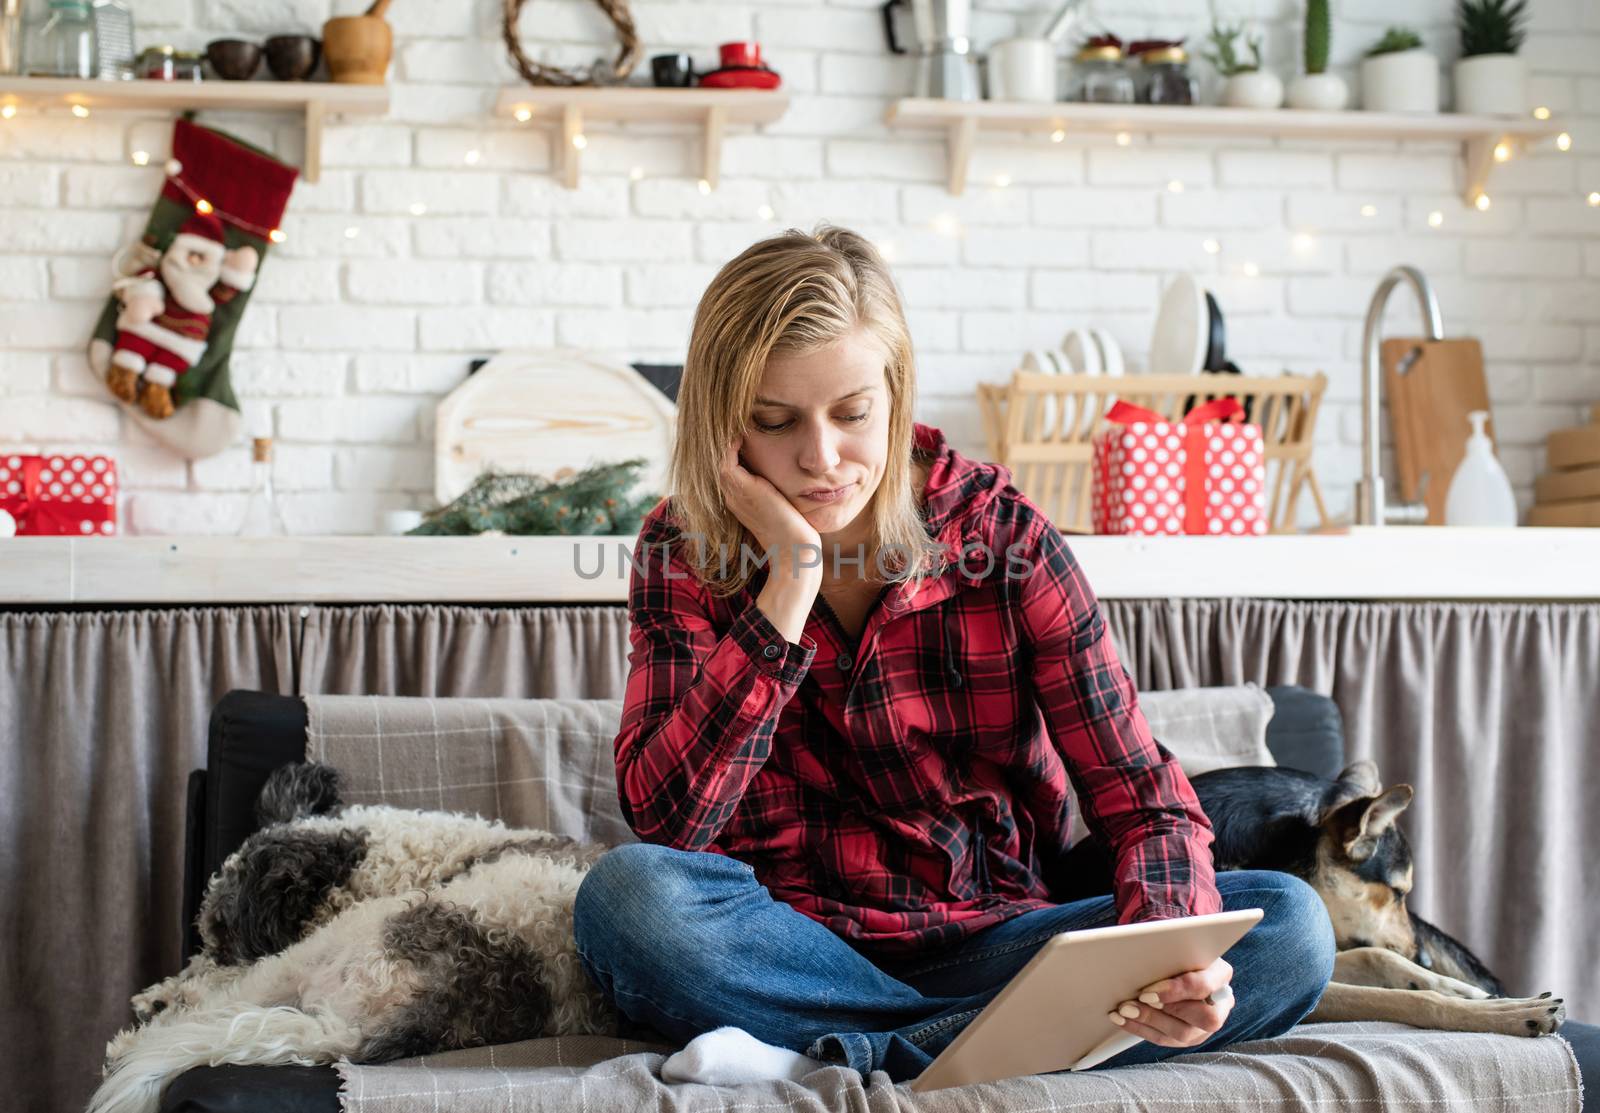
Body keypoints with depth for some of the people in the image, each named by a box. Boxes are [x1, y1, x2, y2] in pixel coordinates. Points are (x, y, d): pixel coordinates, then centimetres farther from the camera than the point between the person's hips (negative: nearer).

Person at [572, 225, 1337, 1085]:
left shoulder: (999, 536, -3)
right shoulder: (682, 554, -2)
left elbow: (1142, 796, -7)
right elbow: (665, 820, -16)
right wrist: (790, 581, -20)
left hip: (989, 942, 2)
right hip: (792, 955, -1)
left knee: (1288, 927, -21)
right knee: (626, 894, -33)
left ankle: (831, 1063, -26)